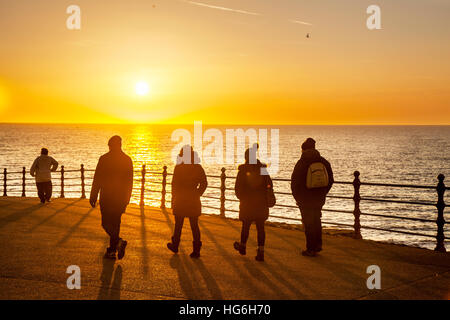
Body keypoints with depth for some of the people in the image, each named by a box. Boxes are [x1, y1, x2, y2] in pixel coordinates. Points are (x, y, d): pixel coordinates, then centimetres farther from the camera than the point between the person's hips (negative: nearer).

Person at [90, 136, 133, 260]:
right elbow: (129, 181, 8)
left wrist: (93, 197, -2)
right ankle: (112, 251, 19)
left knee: (106, 223, 4)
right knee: (115, 223, 14)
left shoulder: (104, 159, -10)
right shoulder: (127, 160, 4)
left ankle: (119, 242, -18)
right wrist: (126, 199, 16)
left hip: (107, 197, -4)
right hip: (121, 198, 4)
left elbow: (97, 180, -9)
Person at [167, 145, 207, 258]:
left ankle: (175, 246, 27)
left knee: (178, 224, 13)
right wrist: (197, 194, 8)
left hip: (180, 201, -2)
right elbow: (204, 183, -1)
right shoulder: (198, 168, 0)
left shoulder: (178, 168, -8)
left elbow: (174, 185, -6)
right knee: (194, 225, 6)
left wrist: (173, 200, 2)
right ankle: (196, 250, 3)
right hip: (194, 202, 2)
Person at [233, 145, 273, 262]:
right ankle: (261, 251, 0)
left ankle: (243, 247, 33)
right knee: (260, 227, 3)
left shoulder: (243, 170, -8)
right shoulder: (263, 169, 1)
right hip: (262, 204, 2)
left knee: (246, 226, 14)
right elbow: (269, 185, 4)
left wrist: (241, 198, 11)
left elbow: (238, 188, -6)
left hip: (247, 204, -2)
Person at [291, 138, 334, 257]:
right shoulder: (324, 162, -1)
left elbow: (294, 184, -9)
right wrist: (322, 194, 14)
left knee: (308, 224, 4)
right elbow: (330, 181, 6)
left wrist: (297, 198, 4)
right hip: (319, 199, 4)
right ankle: (318, 245, 23)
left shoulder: (301, 164, -13)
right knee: (316, 221, 22)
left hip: (305, 200, -4)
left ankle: (311, 249, 8)